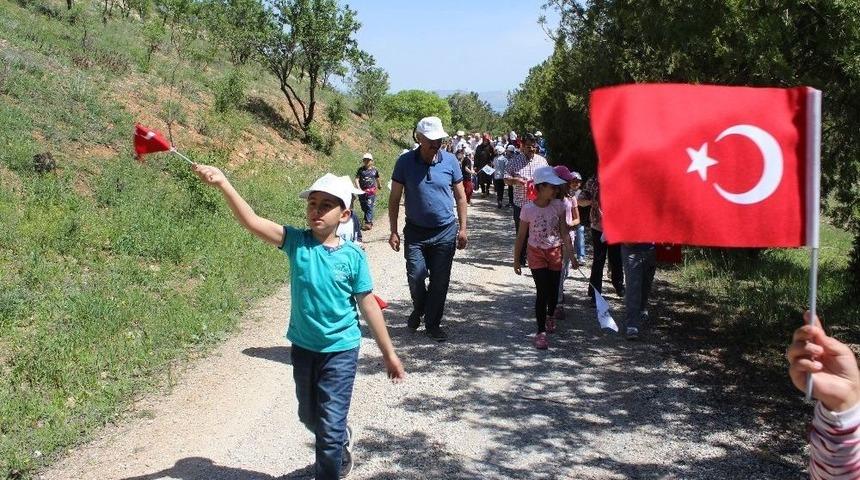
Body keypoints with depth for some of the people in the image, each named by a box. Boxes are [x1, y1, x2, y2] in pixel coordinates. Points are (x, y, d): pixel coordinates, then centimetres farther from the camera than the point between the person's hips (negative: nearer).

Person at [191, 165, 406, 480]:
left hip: (340, 350, -3)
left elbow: (368, 305, -5)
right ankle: (342, 442, 55)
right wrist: (223, 184, -38)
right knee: (309, 417, 24)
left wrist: (388, 353, 0)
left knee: (330, 425, -1)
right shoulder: (296, 242, -10)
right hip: (302, 347, 4)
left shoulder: (353, 256, -12)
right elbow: (252, 222, -24)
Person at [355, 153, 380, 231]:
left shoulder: (374, 170, 3)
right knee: (364, 208, 10)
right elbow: (357, 179, -5)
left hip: (371, 192, -2)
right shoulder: (361, 169, 2)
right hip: (362, 191, 2)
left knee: (369, 207, -10)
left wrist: (378, 186, 35)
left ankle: (368, 223, -11)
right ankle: (370, 221, 28)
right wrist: (358, 188, -19)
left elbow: (377, 179, 20)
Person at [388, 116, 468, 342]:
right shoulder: (405, 162, -7)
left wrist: (462, 228, 1)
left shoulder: (450, 161, -4)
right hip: (415, 232, -1)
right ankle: (419, 308, 29)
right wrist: (394, 232, -4)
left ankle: (433, 323, 23)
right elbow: (394, 199, 0)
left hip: (445, 232, 1)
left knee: (440, 280, 6)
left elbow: (460, 197, 5)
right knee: (415, 277, -4)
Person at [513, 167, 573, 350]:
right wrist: (516, 260, -1)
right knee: (542, 291, -9)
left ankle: (550, 316, 44)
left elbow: (564, 232, -2)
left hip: (555, 252, 3)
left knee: (553, 291, 12)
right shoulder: (528, 209, -13)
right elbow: (521, 236, -4)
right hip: (536, 252, -3)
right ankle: (541, 331, -1)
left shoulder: (558, 205, -7)